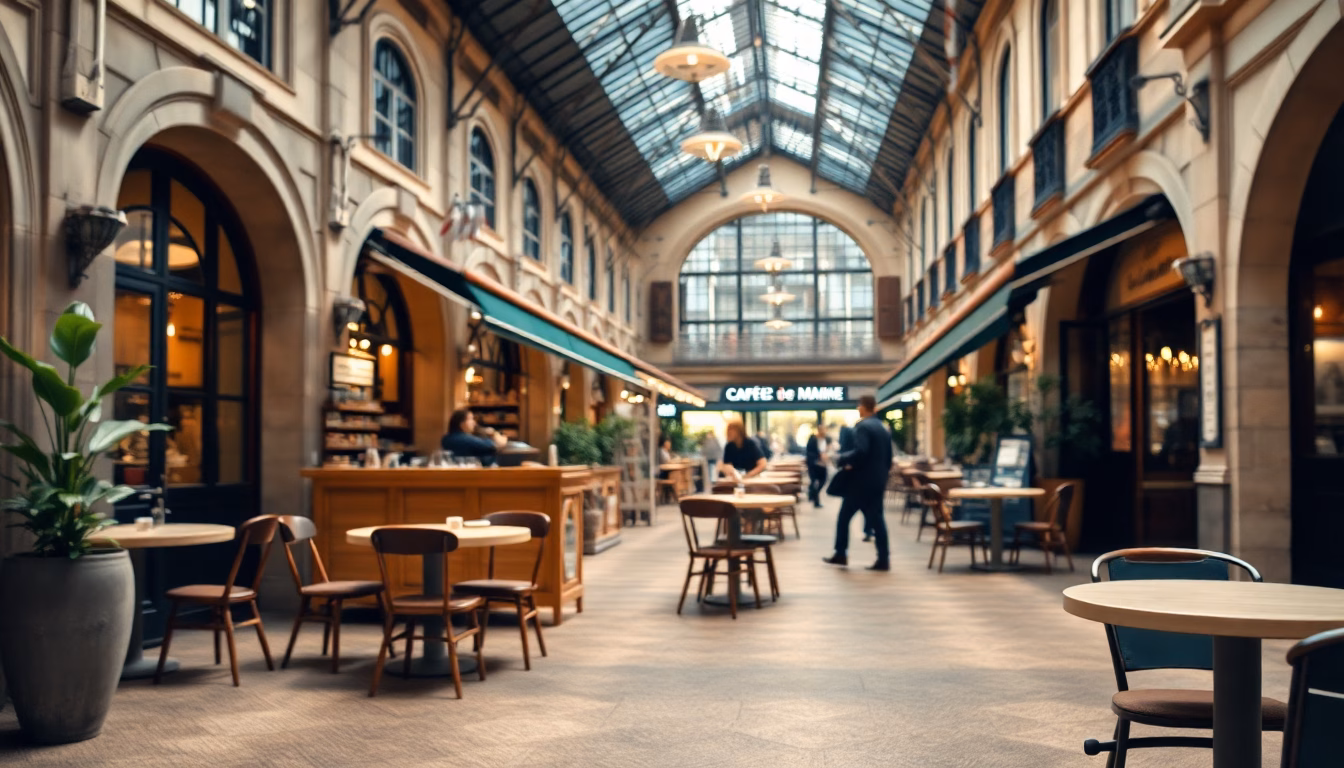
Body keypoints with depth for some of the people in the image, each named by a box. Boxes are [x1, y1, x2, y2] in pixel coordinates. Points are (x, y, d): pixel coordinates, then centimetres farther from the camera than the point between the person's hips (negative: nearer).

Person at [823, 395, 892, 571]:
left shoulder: (863, 426, -13)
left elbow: (860, 452, -26)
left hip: (861, 481, -7)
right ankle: (883, 559, 1)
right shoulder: (884, 428, 13)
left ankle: (840, 554, 10)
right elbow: (888, 458, 15)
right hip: (877, 481, 8)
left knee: (844, 517, 5)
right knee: (877, 518, 6)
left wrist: (841, 460, -14)